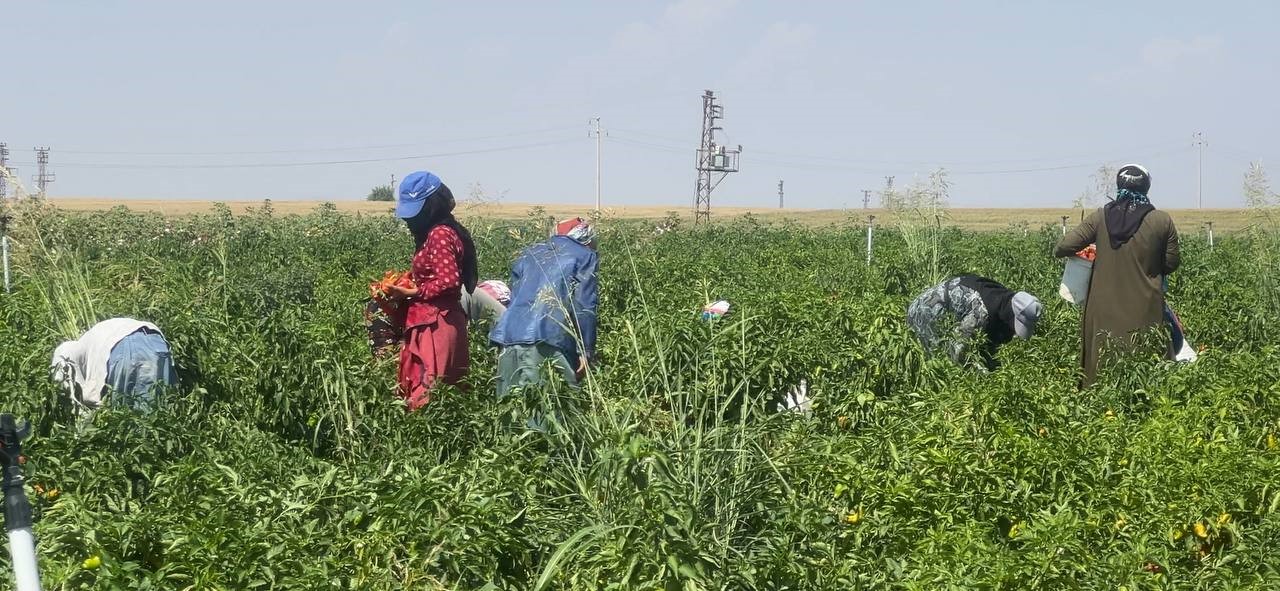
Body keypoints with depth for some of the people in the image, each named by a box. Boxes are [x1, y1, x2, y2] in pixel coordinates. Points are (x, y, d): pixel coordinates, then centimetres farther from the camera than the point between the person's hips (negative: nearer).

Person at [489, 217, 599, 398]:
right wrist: (586, 351, 0)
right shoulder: (585, 256, 12)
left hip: (511, 336, 6)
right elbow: (584, 307, 1)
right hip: (550, 339, -6)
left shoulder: (529, 253, 29)